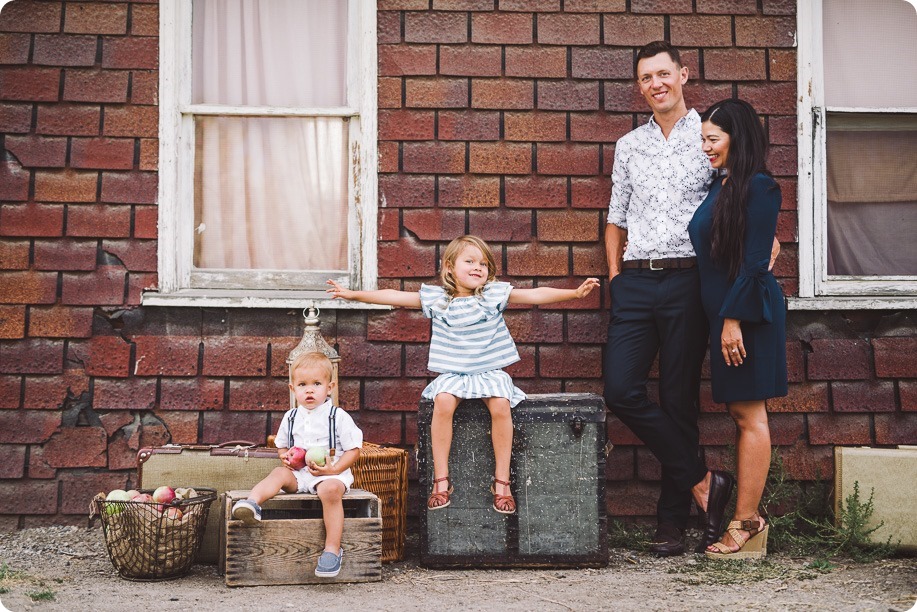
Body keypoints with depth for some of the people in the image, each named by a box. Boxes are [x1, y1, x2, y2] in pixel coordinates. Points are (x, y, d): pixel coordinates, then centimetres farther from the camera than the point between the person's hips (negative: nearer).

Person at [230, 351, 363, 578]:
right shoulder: (291, 418, 12)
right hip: (299, 473, 5)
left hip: (331, 474, -5)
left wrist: (334, 469, -17)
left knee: (330, 489, -34)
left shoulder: (338, 417, -3)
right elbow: (281, 446, 25)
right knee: (278, 474, -21)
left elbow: (354, 449, -3)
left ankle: (333, 549, -34)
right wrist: (286, 457, 0)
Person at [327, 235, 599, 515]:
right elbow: (395, 297, 5)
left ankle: (502, 481, -17)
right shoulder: (436, 298, 5)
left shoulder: (494, 294, 2)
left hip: (490, 371, 0)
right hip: (452, 373, 1)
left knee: (501, 405, -29)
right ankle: (441, 481, -21)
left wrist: (575, 292, -14)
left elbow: (536, 295, -4)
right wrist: (353, 294, 1)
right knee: (443, 402, -30)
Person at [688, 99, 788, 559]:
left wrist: (733, 318, -19)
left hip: (747, 314, -9)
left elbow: (753, 261, -17)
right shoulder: (720, 185, 15)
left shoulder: (758, 188, -12)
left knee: (749, 416, -5)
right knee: (741, 414, 10)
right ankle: (749, 521, 14)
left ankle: (745, 525, -2)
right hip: (726, 312, 9)